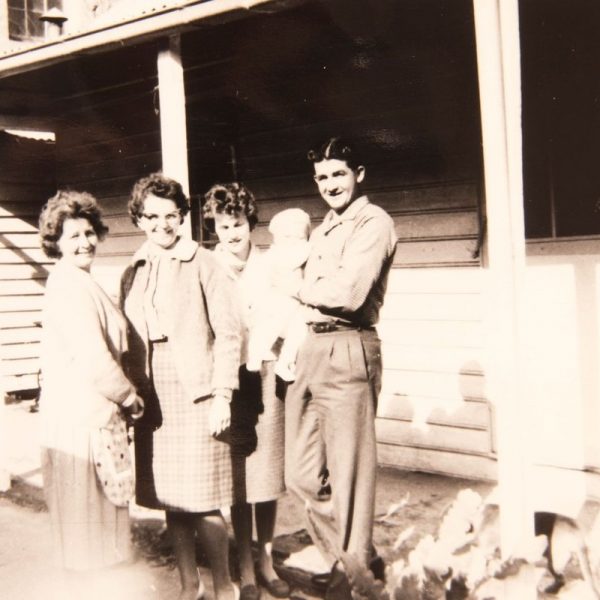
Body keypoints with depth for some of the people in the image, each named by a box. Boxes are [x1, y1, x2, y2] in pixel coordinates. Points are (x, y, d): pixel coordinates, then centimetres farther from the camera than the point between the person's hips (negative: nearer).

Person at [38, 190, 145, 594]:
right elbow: (93, 357, -23)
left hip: (89, 413, 10)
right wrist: (130, 397, -10)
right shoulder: (69, 286, -17)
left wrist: (122, 396, 10)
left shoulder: (79, 284, 14)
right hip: (83, 416, -10)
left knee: (86, 516, 20)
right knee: (86, 515, 2)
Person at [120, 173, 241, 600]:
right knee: (169, 500, 11)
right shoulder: (133, 274, 12)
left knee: (202, 502, -3)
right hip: (152, 396, 5)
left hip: (196, 393, -5)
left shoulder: (203, 264, -3)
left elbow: (228, 332, -6)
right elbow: (128, 340, 12)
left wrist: (222, 395, -10)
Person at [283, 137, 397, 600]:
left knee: (347, 475, 2)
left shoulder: (374, 223, -5)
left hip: (347, 351, -8)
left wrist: (301, 290, -2)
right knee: (302, 475, 12)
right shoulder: (322, 231, 21)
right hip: (309, 351, 9)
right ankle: (360, 558, 31)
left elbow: (348, 292, -18)